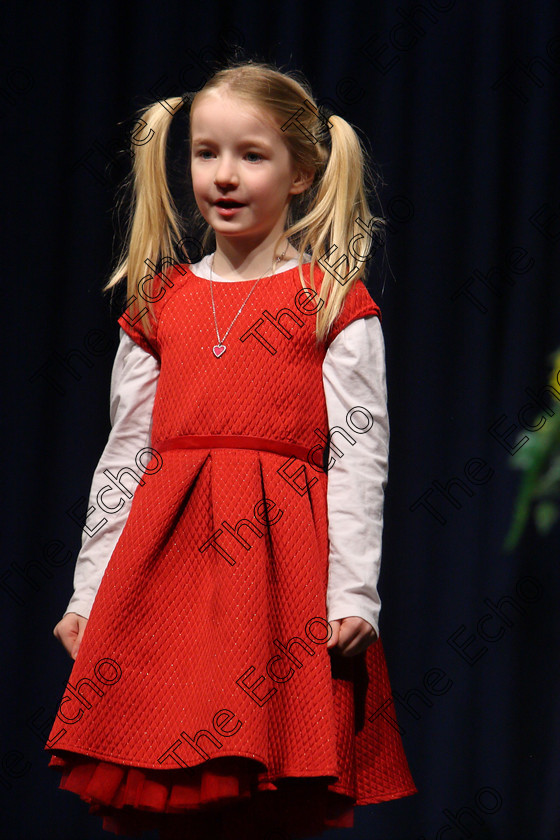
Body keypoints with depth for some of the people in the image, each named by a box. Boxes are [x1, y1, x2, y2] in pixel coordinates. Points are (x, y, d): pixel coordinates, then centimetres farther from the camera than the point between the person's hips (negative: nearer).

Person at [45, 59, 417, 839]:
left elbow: (361, 451, -2)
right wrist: (89, 590, 12)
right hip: (168, 558, 3)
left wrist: (353, 590, -11)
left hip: (280, 556, -3)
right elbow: (125, 451, 16)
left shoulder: (334, 304, 3)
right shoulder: (159, 302, 14)